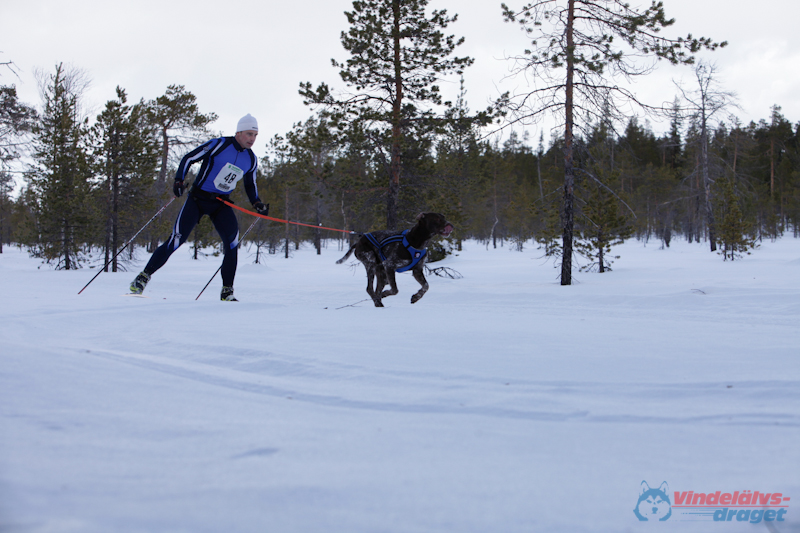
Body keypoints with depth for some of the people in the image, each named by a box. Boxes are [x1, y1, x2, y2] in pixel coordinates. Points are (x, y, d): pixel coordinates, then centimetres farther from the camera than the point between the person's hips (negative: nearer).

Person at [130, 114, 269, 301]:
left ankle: (227, 291, -12)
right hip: (198, 198, -4)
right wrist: (179, 181, -22)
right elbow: (188, 158, -8)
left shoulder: (251, 160, 4)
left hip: (221, 204, 4)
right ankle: (145, 275, 5)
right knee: (176, 240, -11)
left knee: (232, 239, -19)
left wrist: (257, 204, 3)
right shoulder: (219, 145, -12)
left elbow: (250, 185, 20)